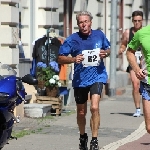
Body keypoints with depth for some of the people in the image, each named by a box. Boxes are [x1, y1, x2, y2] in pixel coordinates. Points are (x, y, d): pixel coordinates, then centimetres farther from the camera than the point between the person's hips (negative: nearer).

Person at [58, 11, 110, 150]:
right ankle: (82, 137, 41)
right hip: (80, 78, 1)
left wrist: (105, 53, -7)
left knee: (95, 107, -21)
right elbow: (60, 58, -2)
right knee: (81, 112, 15)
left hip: (97, 76, -1)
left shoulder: (99, 35, 0)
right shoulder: (72, 39, -6)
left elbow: (108, 49, 16)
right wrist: (73, 59, -20)